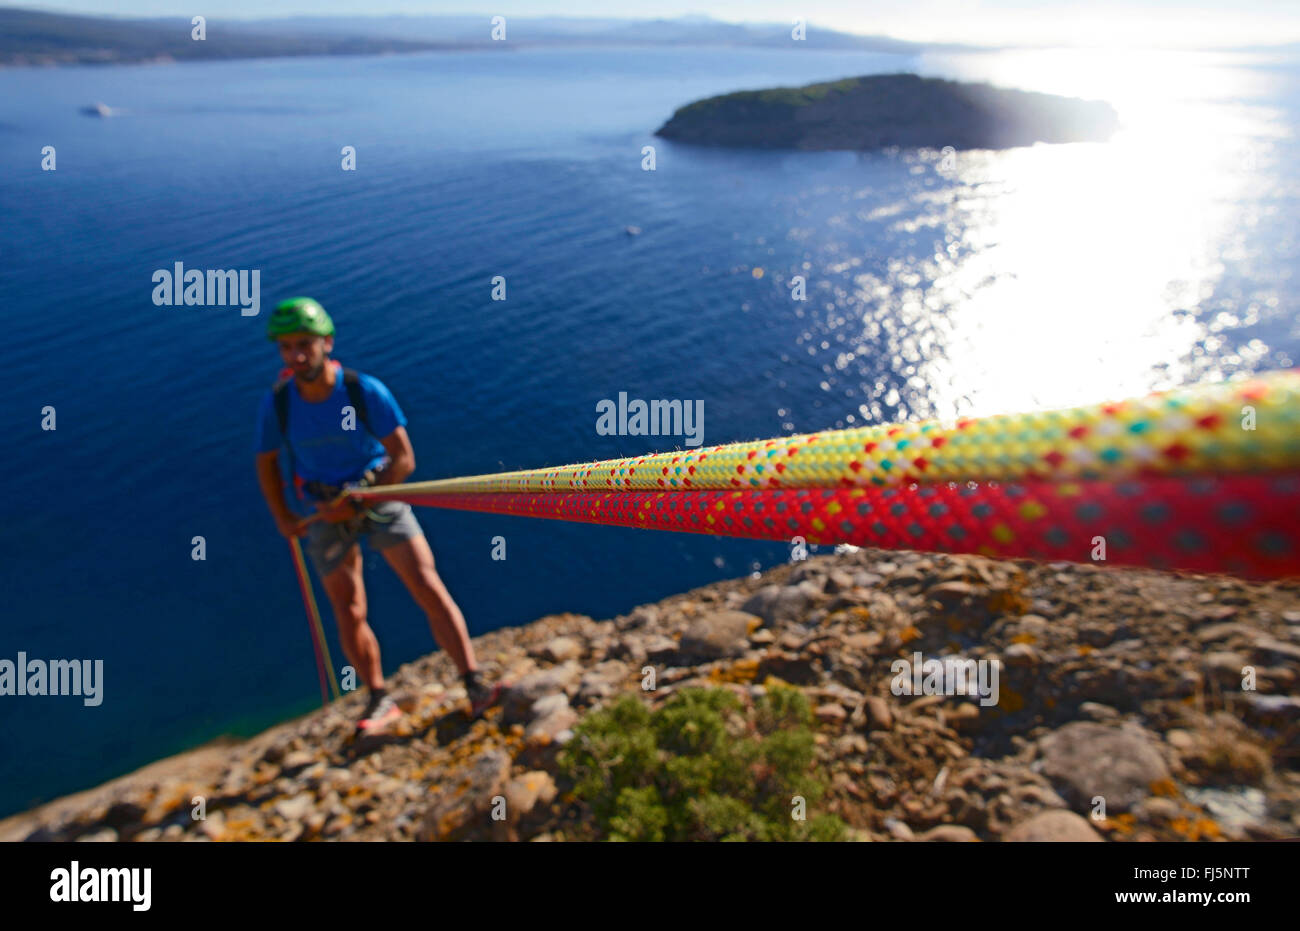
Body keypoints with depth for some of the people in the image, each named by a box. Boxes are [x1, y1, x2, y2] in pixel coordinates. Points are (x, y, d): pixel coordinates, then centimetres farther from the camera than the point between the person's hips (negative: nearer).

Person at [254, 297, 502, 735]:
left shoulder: (365, 391, -17)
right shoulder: (277, 404, -9)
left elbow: (404, 459, -14)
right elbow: (266, 463, 9)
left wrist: (356, 502, -18)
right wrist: (282, 517, 4)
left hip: (379, 498, -2)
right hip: (327, 515, 2)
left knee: (428, 588, -11)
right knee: (349, 614, 4)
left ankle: (475, 687, -8)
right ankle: (380, 701, 22)